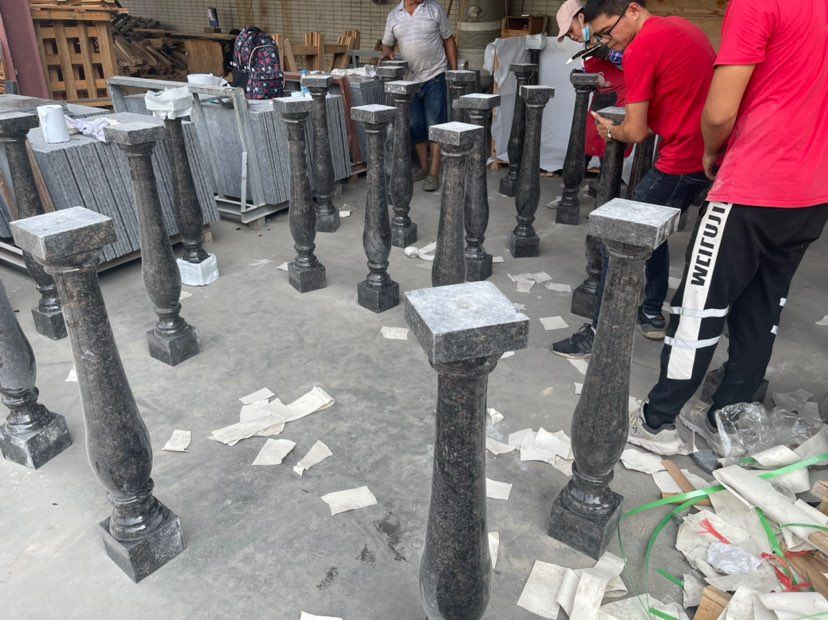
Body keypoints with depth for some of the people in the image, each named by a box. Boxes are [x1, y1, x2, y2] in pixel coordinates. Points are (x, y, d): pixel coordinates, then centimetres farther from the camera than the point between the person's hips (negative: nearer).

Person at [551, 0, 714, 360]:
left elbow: (636, 132, -13)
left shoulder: (641, 49, -14)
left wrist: (611, 131, 8)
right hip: (708, 154, 10)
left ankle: (601, 334, 1)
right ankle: (651, 315, 30)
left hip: (682, 162, -9)